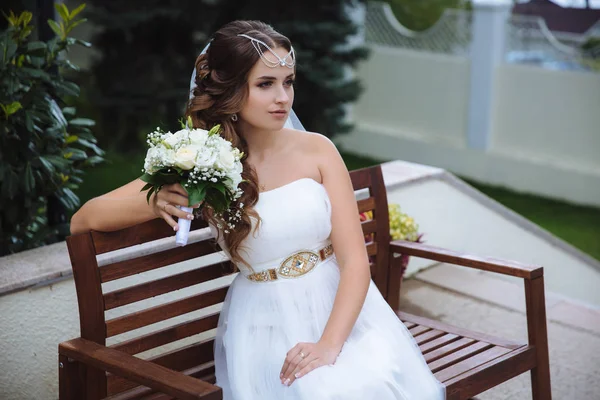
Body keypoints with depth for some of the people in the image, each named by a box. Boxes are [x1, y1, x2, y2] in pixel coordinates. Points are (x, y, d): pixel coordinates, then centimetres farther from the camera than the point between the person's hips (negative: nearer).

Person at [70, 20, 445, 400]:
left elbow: (355, 260, -6)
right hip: (266, 326, -1)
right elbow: (82, 221, -2)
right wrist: (152, 203, -23)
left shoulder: (316, 149, -2)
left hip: (340, 313, 1)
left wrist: (329, 344, -23)